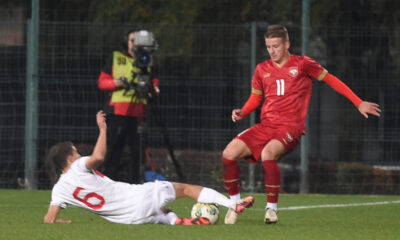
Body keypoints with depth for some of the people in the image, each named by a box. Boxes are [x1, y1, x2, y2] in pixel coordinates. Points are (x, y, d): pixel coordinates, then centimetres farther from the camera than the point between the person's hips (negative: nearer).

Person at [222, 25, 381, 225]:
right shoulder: (262, 69, 13)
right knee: (229, 153, -14)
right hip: (265, 126, 5)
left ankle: (271, 207, -21)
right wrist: (242, 113, 2)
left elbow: (330, 80, 8)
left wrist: (359, 103, 7)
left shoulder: (302, 64, 2)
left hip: (290, 127, -5)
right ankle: (235, 203, 3)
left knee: (267, 153, -35)